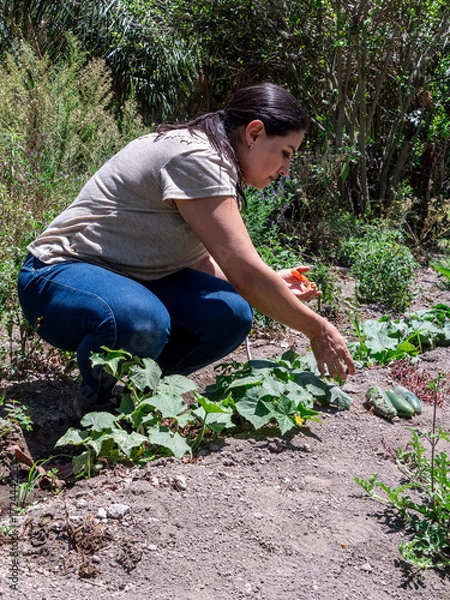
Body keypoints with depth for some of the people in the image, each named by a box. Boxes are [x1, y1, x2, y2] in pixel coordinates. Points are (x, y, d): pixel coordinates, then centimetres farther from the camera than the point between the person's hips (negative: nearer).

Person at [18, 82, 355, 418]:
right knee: (142, 322, -41)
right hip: (61, 275, -9)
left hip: (133, 280, 9)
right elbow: (245, 273, -27)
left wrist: (271, 284, 1)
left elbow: (197, 261, 10)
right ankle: (97, 398, -8)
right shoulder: (196, 159, -23)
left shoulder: (213, 162, 7)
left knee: (230, 316, -16)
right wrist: (318, 331, -17)